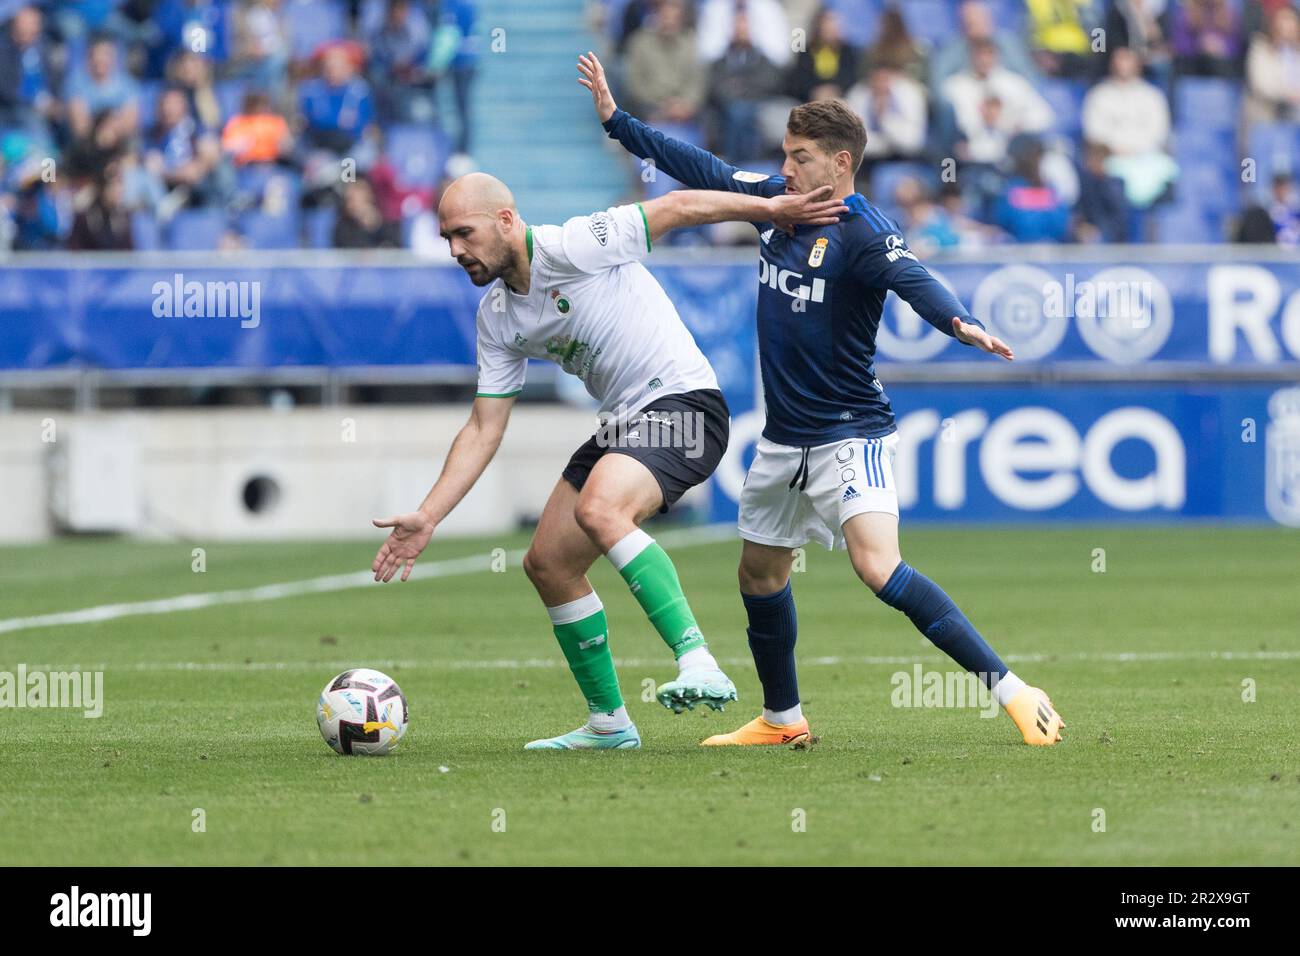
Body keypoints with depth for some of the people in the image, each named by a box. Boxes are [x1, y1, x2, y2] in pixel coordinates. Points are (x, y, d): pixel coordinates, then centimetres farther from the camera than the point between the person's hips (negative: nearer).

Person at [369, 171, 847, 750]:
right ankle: (608, 724, 19)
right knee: (546, 563, 7)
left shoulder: (571, 247, -15)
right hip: (623, 422, 9)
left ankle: (698, 665, -39)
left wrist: (769, 207, -15)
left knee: (598, 510, -34)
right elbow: (483, 431, 11)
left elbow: (678, 208, -11)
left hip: (683, 403, -9)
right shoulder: (496, 317, 10)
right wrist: (427, 518, 4)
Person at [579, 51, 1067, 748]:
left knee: (878, 567, -25)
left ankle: (1008, 688, -25)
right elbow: (701, 170, 16)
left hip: (850, 434, -9)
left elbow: (912, 280, -38)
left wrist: (960, 324, -58)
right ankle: (782, 719, 39)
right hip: (784, 439, 9)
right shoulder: (774, 199, 3)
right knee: (759, 573, 19)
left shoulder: (864, 233, -19)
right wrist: (615, 118, 20)